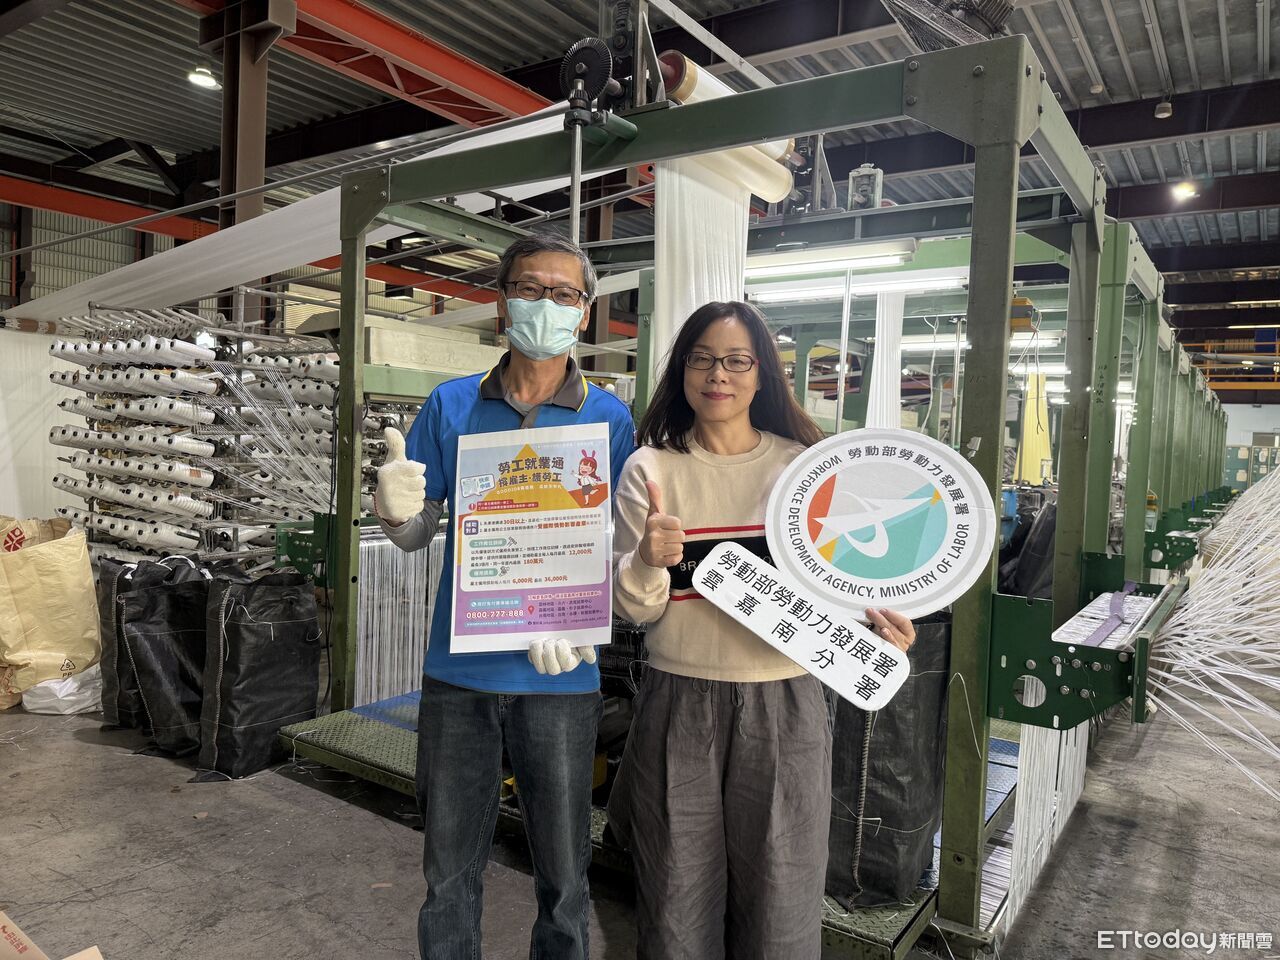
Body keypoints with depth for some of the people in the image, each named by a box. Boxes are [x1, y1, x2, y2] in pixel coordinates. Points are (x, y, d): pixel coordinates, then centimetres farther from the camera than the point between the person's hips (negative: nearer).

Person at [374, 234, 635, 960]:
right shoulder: (452, 406, 2)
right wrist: (396, 510, -17)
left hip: (560, 678, -1)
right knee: (450, 872, 16)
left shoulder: (611, 419, -2)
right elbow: (418, 534, 6)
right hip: (459, 671, 2)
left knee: (564, 877, 13)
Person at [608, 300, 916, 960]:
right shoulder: (649, 469, 0)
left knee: (781, 906, 12)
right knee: (678, 905, 13)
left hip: (784, 707, 1)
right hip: (682, 707, 0)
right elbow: (632, 609, -3)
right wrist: (648, 559, -24)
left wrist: (872, 613, -13)